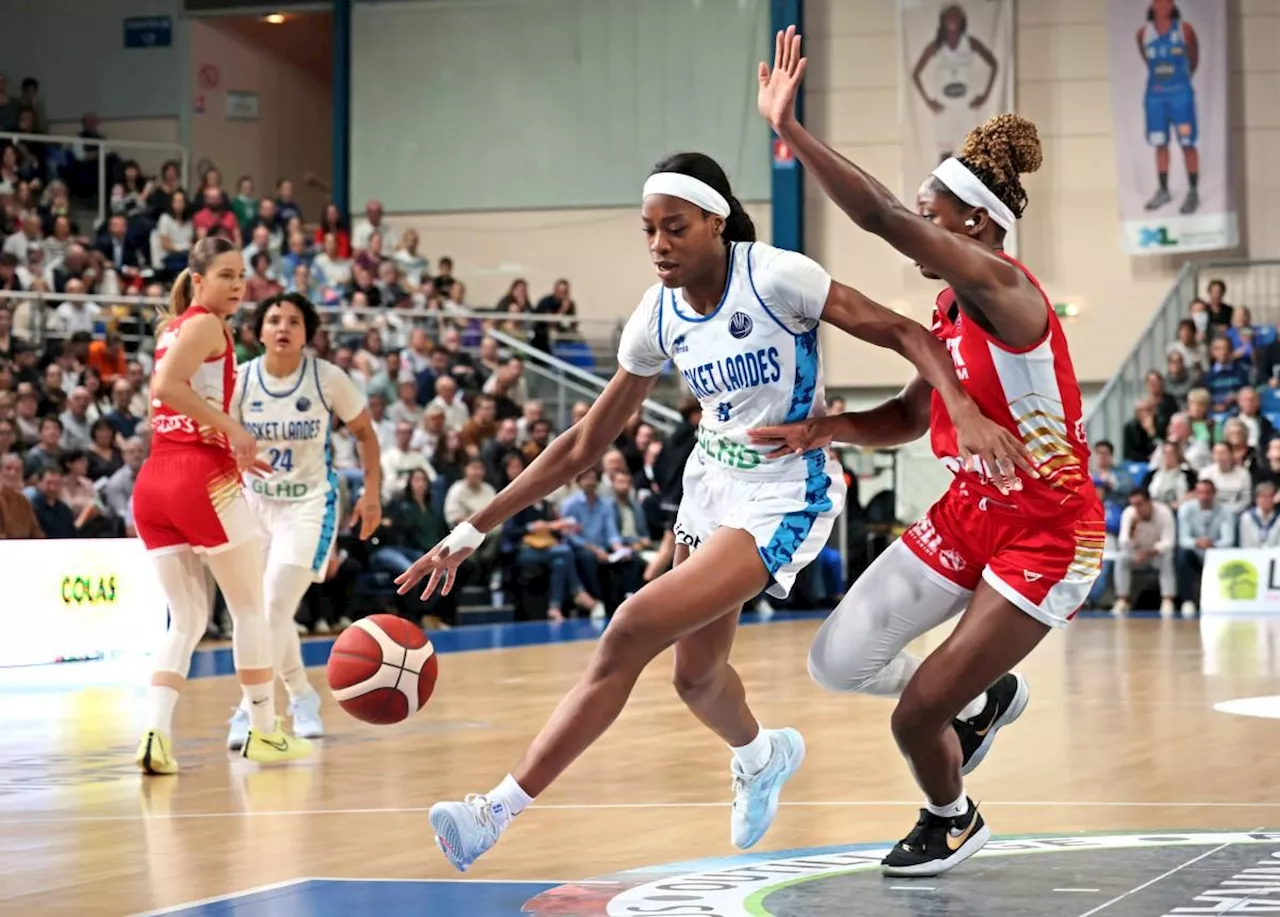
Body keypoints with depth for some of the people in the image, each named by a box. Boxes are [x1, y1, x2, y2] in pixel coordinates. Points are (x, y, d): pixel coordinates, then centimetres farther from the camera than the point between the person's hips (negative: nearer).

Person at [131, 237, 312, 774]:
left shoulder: (172, 328, 20)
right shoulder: (206, 324, -5)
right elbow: (166, 386, -21)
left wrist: (233, 449, 22)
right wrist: (231, 427, -17)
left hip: (152, 482, 8)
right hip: (201, 475, -8)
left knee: (186, 619, 11)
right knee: (250, 607, 8)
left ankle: (156, 735, -7)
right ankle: (264, 732, 16)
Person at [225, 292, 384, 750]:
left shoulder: (327, 378, -12)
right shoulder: (239, 380, -8)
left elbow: (364, 432, 3)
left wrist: (371, 494, 0)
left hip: (310, 501, -3)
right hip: (256, 501, 3)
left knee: (276, 604, -18)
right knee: (269, 609, 8)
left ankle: (250, 711, -12)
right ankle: (302, 696, 29)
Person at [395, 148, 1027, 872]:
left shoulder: (775, 277, -19)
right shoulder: (658, 317, -3)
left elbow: (904, 333, -18)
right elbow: (586, 443, 3)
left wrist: (967, 413, -35)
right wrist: (476, 529, -1)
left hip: (785, 496, -7)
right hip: (713, 481, 7)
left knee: (634, 629, -20)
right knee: (696, 674, 18)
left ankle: (500, 810, -16)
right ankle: (763, 757, 54)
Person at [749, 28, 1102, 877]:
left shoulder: (1002, 289, -23)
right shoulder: (952, 306, 5)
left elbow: (884, 218, -35)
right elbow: (911, 417, 13)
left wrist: (791, 129, -37)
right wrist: (828, 429, -5)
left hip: (1045, 538, -9)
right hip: (970, 514, 9)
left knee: (915, 717, -6)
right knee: (838, 663, 5)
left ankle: (952, 822, 27)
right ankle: (985, 698, 31)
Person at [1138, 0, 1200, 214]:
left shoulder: (1184, 30, -3)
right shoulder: (1144, 33, 3)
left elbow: (1194, 59, 10)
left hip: (1180, 93, -3)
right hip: (1155, 94, 3)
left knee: (1187, 143, -4)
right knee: (1160, 143, 7)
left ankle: (1193, 192, -1)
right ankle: (1163, 191, 16)